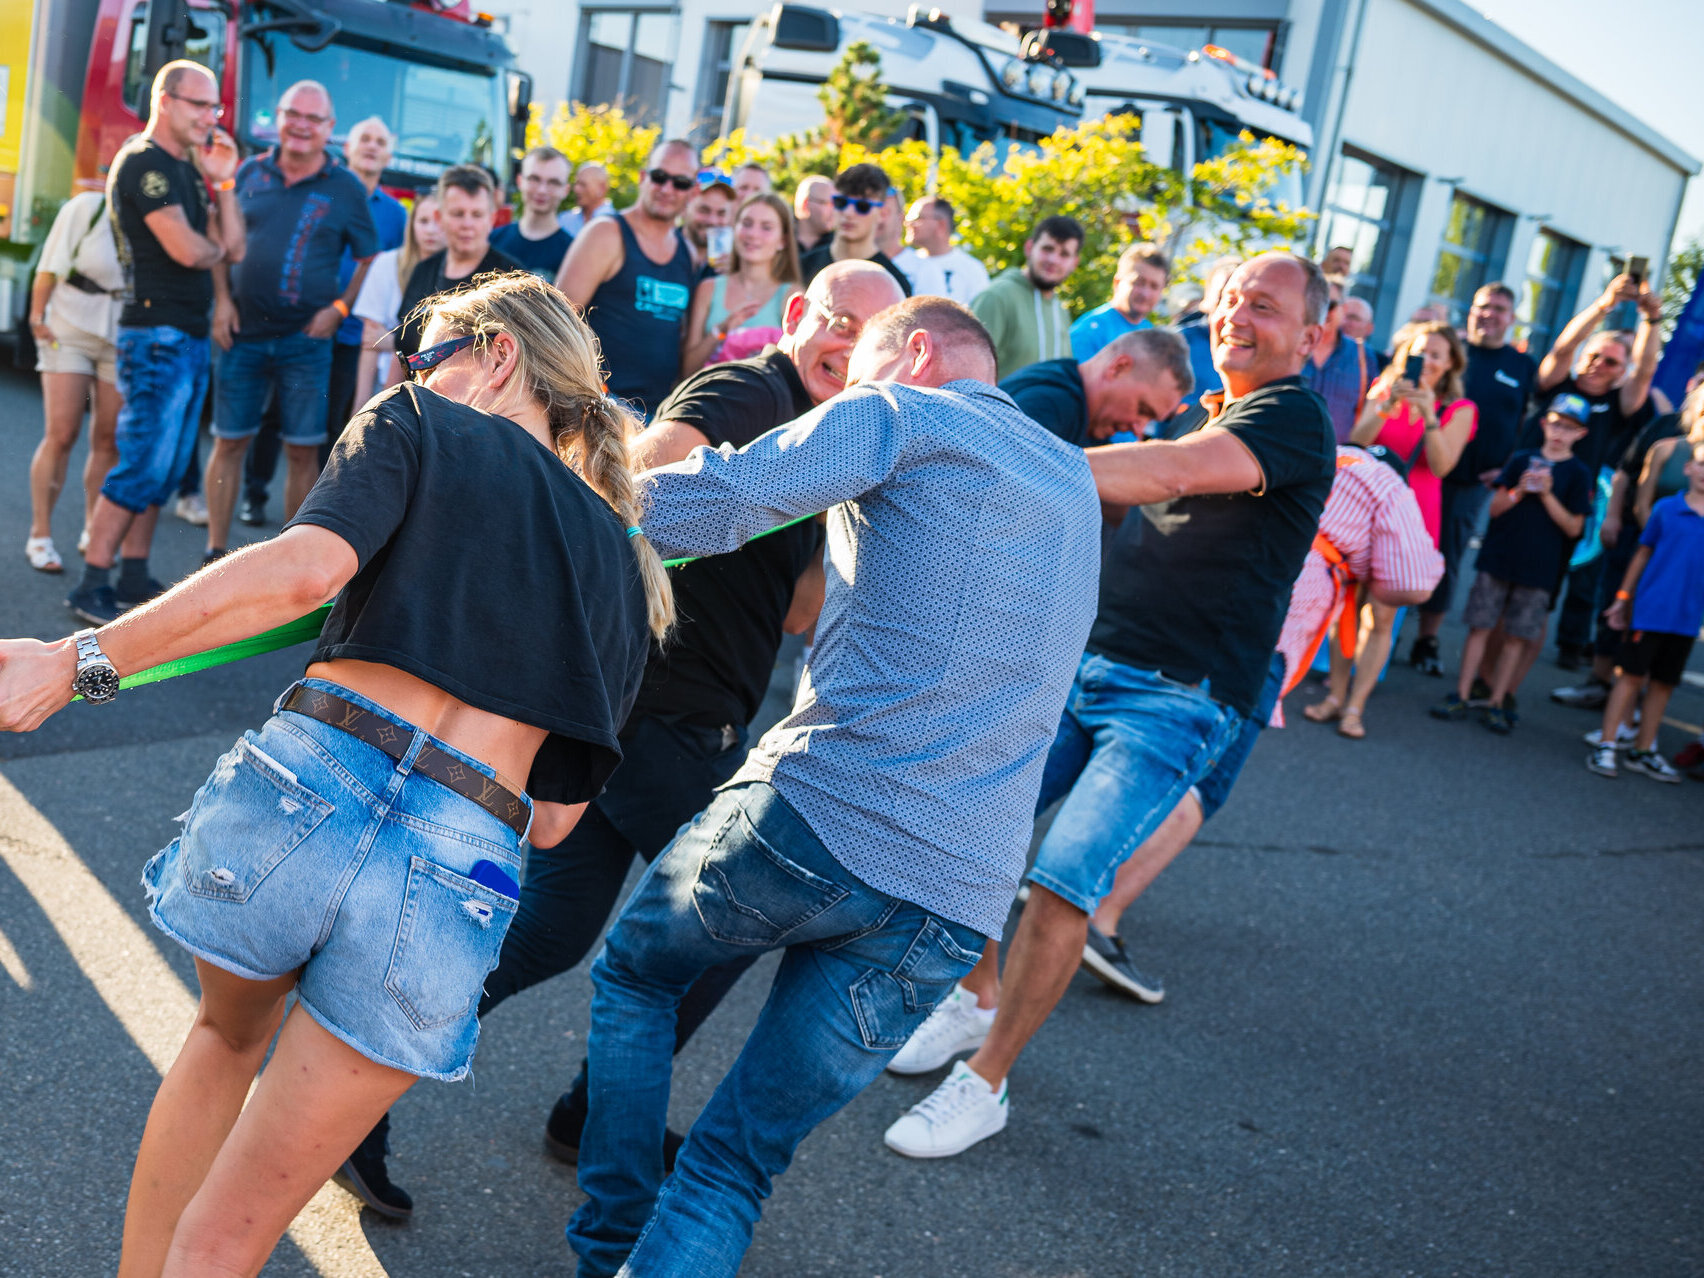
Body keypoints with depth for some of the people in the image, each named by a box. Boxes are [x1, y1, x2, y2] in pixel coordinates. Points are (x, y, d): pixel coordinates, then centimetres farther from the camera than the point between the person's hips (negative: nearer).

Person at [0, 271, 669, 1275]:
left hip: (305, 781, -1)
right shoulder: (627, 571, 22)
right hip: (461, 870, 2)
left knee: (228, 1036, 34)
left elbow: (308, 564, -10)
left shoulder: (421, 427, 11)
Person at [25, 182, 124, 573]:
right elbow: (51, 265, -4)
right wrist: (37, 314, -7)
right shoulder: (86, 207, -6)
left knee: (108, 440, 2)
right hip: (70, 331, -3)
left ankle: (93, 531, 17)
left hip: (123, 339, 3)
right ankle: (39, 535, -1)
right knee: (61, 434, -8)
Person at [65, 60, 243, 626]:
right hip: (156, 334, -9)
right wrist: (215, 247, 2)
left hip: (190, 336, 9)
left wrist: (224, 182, 4)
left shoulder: (188, 170, 18)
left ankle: (133, 577, 18)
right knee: (142, 466, -11)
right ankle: (91, 586, -6)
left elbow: (234, 249, 11)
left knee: (166, 469, 11)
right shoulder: (143, 163, -10)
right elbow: (188, 251, -20)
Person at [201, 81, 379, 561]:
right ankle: (216, 550, 16)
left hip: (305, 341, -2)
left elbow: (370, 259, 5)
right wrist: (222, 299, 2)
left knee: (302, 450, 1)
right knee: (229, 441, 5)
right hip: (244, 334, 2)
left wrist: (339, 309, -6)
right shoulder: (251, 172, 7)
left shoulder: (346, 189, 1)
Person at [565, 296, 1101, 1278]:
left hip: (814, 821, -5)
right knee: (735, 1170, 12)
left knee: (634, 974, 26)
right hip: (959, 903, 5)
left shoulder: (906, 414, 1)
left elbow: (716, 499, -9)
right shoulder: (1075, 483, 22)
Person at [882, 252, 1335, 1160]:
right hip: (1084, 662, 8)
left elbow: (1172, 474, -26)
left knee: (1064, 881, -15)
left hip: (1176, 698, -8)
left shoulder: (1294, 417, -10)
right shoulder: (1209, 413, 19)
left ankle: (984, 1086, 0)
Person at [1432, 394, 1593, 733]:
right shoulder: (1521, 459, 6)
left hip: (1539, 567, -1)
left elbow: (1573, 527, -4)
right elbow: (1495, 508, 4)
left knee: (1517, 635, 2)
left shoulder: (1578, 473, 1)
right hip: (1498, 557, 1)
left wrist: (1547, 494, -14)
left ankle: (1497, 703, 9)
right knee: (1480, 625, 0)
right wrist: (1519, 492, -14)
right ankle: (1461, 696, 5)